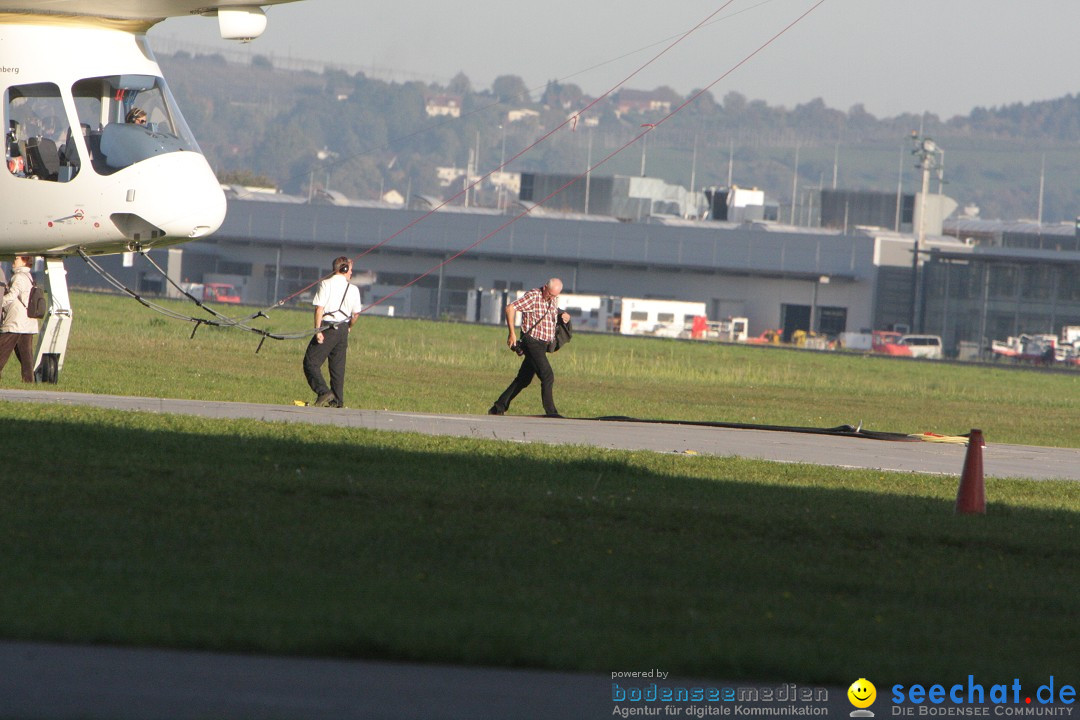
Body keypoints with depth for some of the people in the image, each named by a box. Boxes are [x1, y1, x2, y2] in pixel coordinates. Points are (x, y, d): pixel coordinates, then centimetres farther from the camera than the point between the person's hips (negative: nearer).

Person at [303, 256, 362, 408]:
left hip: (328, 327, -5)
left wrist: (318, 330, -14)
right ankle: (338, 400, 12)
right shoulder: (353, 289, 6)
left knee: (311, 363, -3)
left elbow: (319, 308, -14)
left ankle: (324, 392, -19)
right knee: (338, 367, 12)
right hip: (343, 329, 5)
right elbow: (356, 314, 9)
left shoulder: (326, 284, -5)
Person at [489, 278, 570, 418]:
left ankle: (498, 408, 18)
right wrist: (512, 333, -19)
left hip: (541, 345, 9)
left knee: (523, 380, 11)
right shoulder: (533, 296, -13)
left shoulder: (553, 300, 12)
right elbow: (510, 308, -18)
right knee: (547, 376, -14)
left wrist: (564, 316, 6)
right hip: (532, 342, -9)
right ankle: (550, 412, -12)